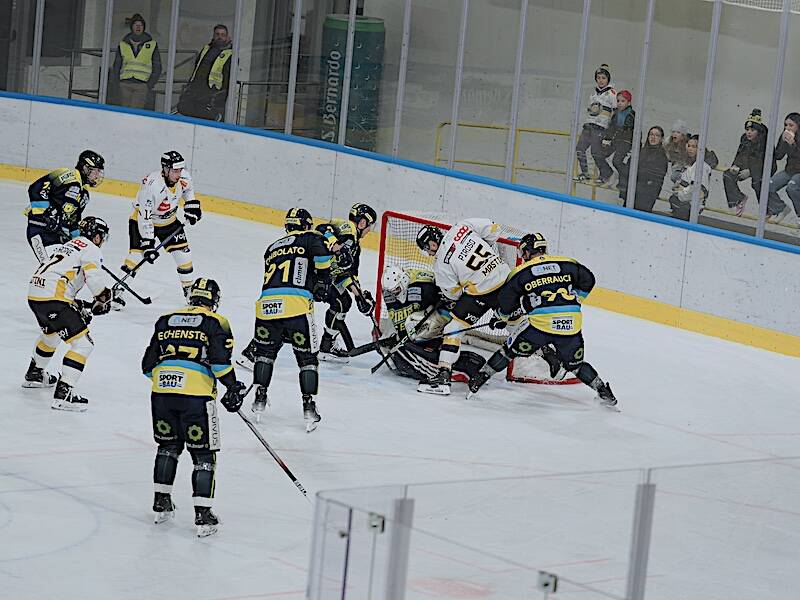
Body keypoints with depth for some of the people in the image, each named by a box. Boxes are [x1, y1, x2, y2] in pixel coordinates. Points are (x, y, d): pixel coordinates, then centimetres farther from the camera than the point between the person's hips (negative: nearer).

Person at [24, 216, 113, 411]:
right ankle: (63, 394, -17)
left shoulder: (68, 246, 27)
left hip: (35, 294, 10)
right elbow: (94, 278, -16)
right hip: (53, 299, -10)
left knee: (51, 333, 38)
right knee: (83, 344, -8)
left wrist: (80, 306, 21)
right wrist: (103, 299, 3)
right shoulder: (91, 249, -1)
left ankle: (34, 375, 56)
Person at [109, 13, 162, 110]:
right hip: (125, 85, 2)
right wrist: (115, 86, 5)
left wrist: (150, 85, -2)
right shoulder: (123, 44, 13)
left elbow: (157, 68, 11)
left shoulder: (152, 45, 9)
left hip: (142, 86, -2)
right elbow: (116, 67, 16)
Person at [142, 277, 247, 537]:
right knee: (203, 454, 5)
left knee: (168, 445, 24)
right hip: (195, 395, -4)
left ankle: (161, 504, 28)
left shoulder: (165, 320, 18)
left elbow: (148, 365, 18)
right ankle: (203, 515, 2)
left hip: (162, 391, 4)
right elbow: (220, 360, -9)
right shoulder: (215, 322, 5)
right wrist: (233, 388, 2)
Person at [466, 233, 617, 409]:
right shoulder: (569, 264, 13)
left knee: (510, 350, 16)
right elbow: (588, 281, 23)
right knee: (575, 364, 23)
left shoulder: (520, 273, 8)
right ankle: (604, 392, 17)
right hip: (572, 326, 3)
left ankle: (479, 380, 15)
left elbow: (506, 302, 12)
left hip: (541, 325, -2)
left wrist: (501, 318, 32)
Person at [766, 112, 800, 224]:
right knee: (768, 187, -12)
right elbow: (778, 156, -1)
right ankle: (780, 209, 12)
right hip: (789, 171, 6)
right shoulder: (785, 136, 2)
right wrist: (783, 141, -14)